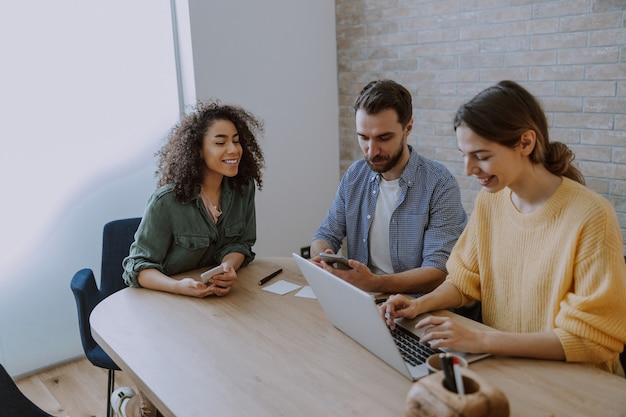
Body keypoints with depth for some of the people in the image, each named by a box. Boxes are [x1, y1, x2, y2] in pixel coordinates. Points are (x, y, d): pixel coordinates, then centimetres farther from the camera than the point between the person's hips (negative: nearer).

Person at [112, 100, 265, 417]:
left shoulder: (243, 188, -7)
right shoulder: (167, 201, -21)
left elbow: (241, 244, 0)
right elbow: (139, 267, -19)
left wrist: (228, 267, -23)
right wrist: (180, 286, -39)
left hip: (217, 297, 5)